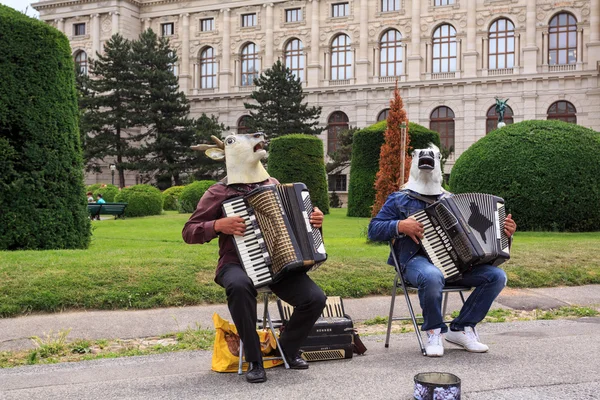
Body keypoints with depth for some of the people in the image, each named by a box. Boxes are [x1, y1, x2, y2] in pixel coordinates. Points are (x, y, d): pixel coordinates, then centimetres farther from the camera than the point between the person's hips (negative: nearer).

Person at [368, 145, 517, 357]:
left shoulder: (450, 199, 25)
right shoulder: (399, 199, 13)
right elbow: (374, 229, 5)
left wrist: (502, 230, 7)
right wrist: (401, 226, -12)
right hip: (418, 260, -4)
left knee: (497, 276, -16)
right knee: (432, 277, -40)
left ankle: (461, 328, -5)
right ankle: (434, 331, -14)